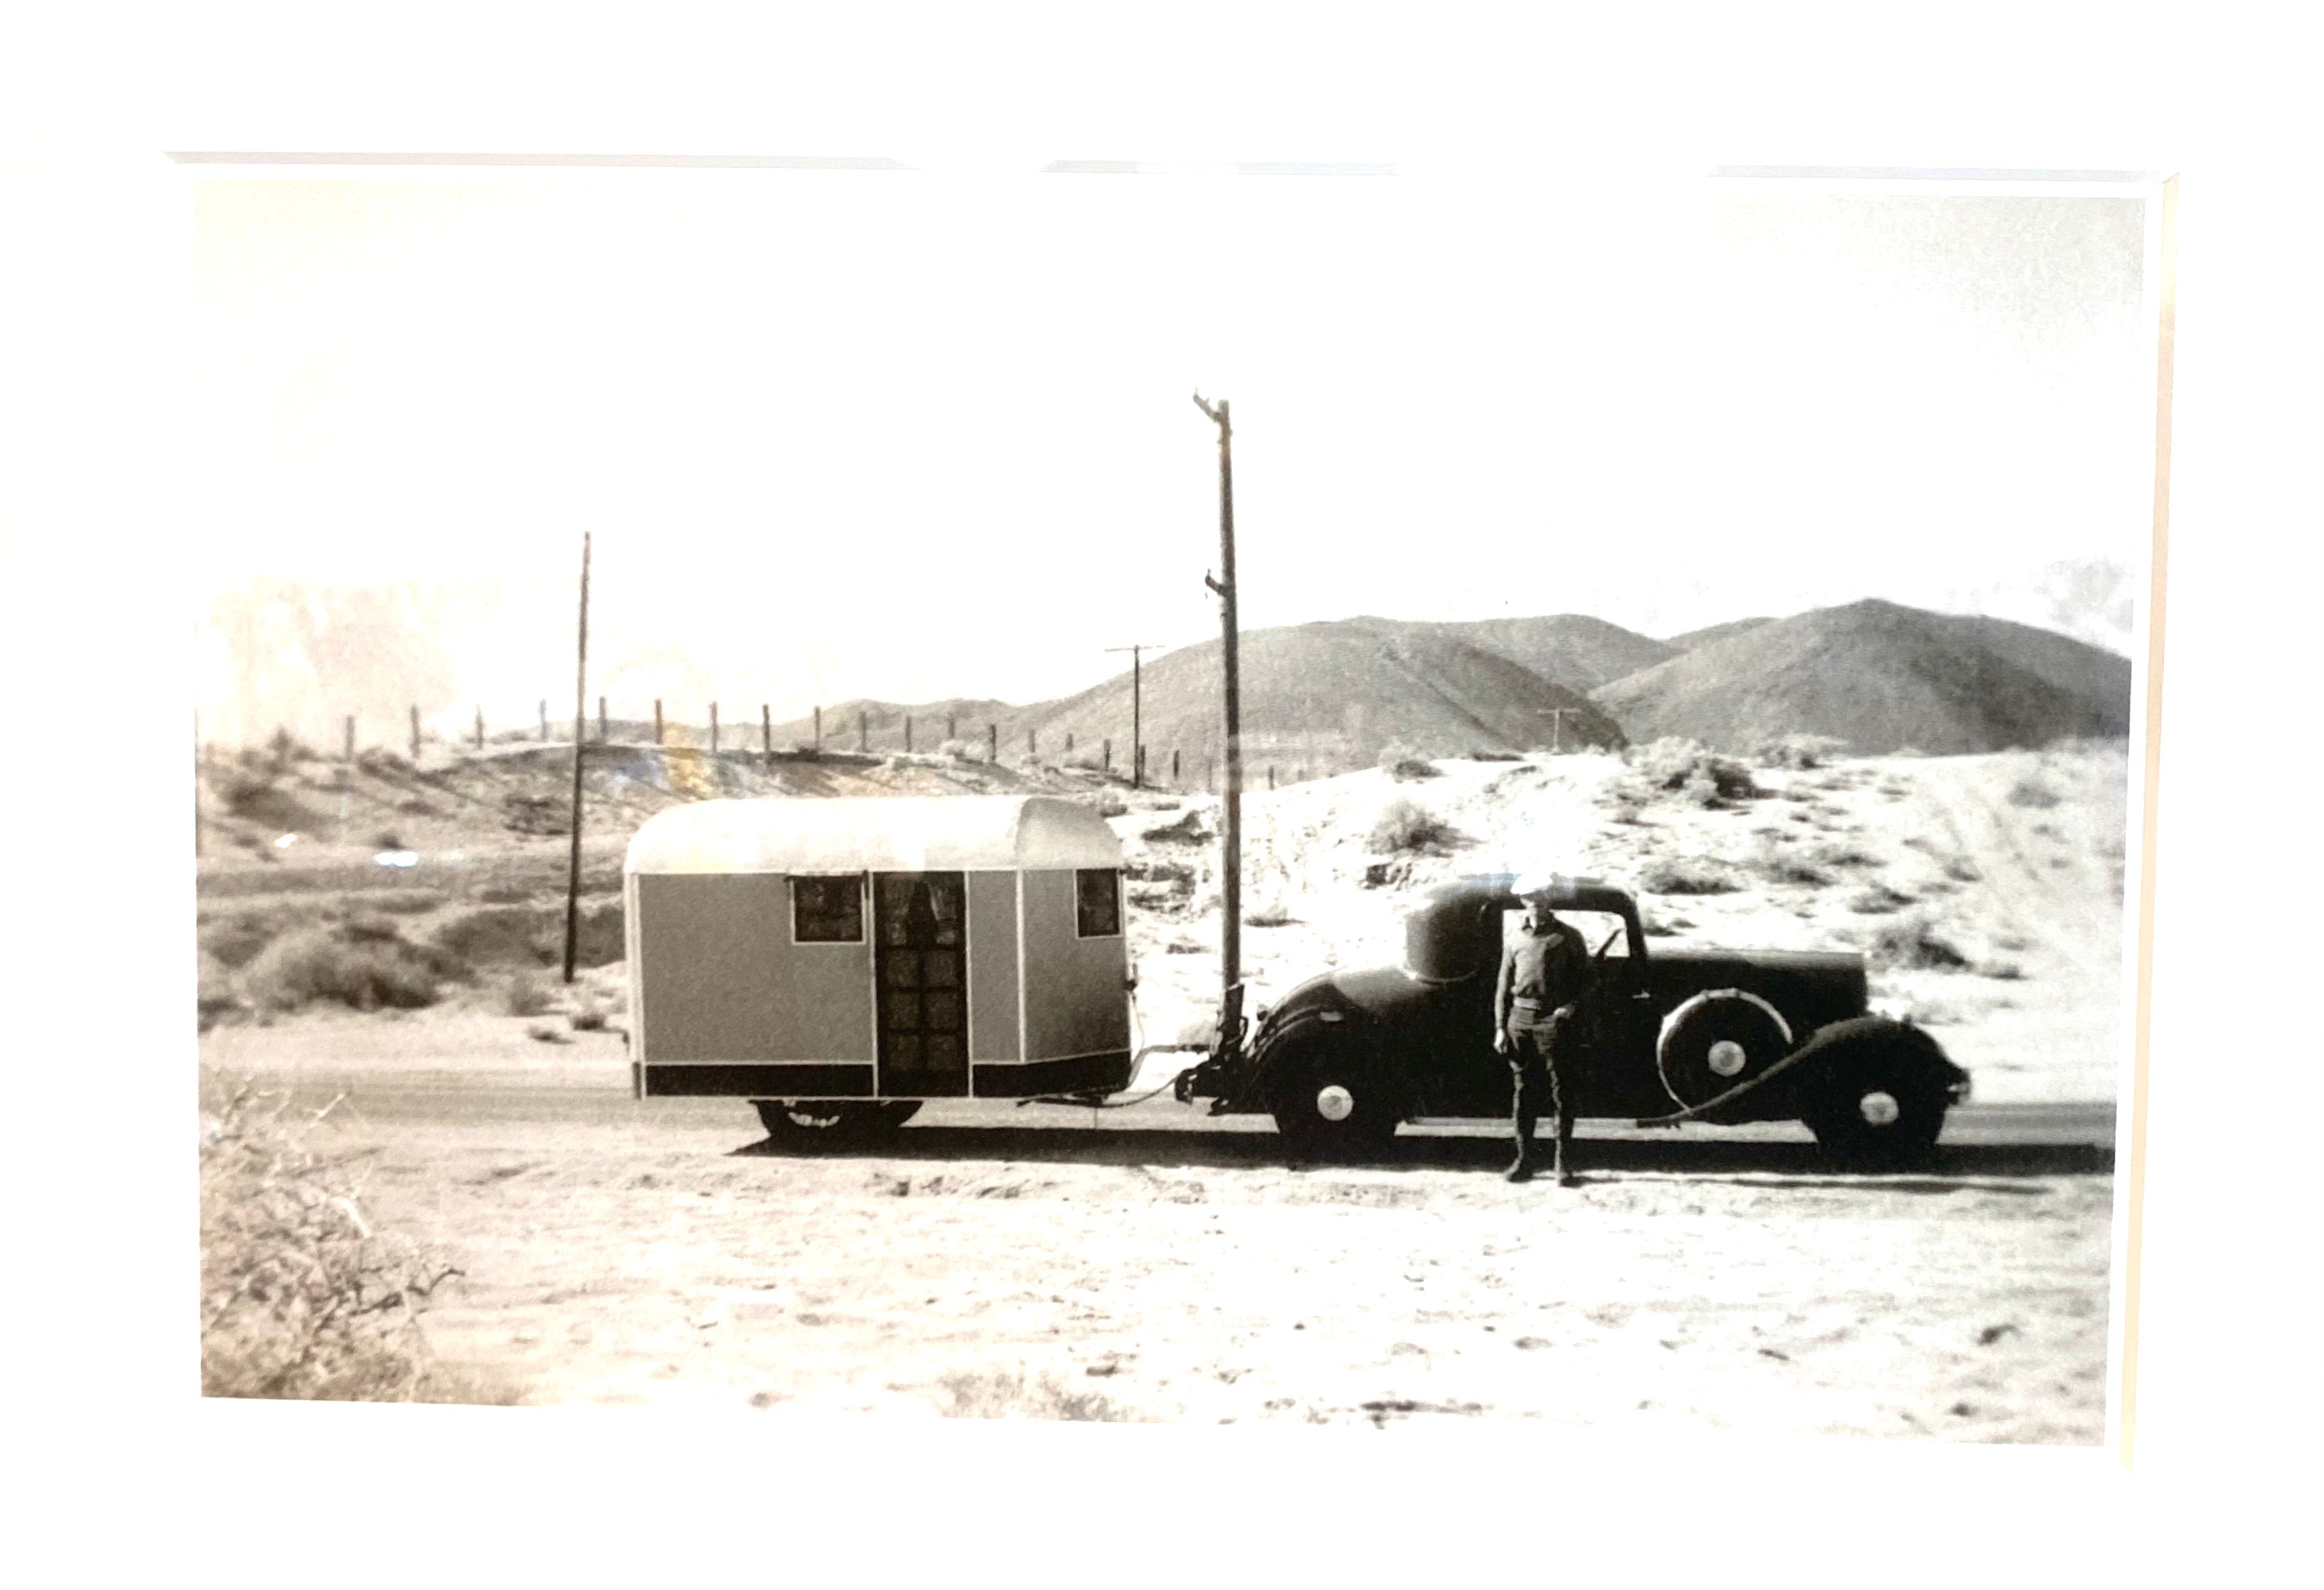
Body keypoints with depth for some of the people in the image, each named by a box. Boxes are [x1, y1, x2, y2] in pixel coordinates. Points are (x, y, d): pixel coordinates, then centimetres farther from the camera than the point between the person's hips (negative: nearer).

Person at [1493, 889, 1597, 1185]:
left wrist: (1574, 1004, -10)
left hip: (1557, 1020, -3)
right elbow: (1503, 987, 13)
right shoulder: (1516, 940, 12)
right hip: (1521, 1019, 3)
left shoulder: (1567, 937, 4)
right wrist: (1500, 1028, 6)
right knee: (1523, 1092, 6)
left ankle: (1562, 1161, 7)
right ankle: (1524, 1158, 13)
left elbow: (1589, 976, 5)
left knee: (1561, 1091, 0)